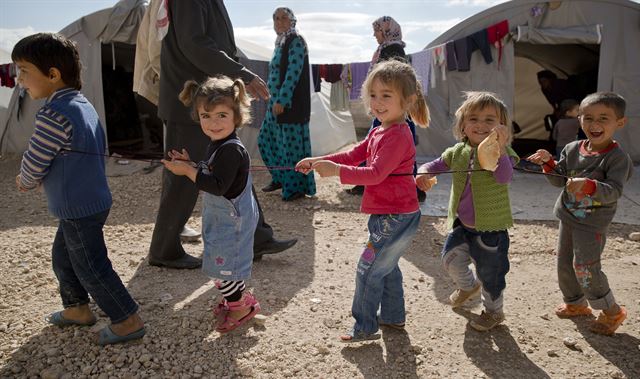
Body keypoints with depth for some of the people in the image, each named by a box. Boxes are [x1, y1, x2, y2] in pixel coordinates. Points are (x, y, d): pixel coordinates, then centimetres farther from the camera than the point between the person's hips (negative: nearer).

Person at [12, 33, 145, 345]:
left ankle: (128, 321, 14)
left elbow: (33, 165, -17)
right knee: (63, 257, 24)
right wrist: (38, 180, 12)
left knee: (91, 268, 3)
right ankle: (76, 308, 40)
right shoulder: (84, 105, 7)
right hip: (91, 200, 10)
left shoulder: (53, 114, -24)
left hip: (78, 209, -10)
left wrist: (25, 183, 6)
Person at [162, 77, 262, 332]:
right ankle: (236, 300, 40)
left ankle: (242, 306, 21)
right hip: (221, 218, 10)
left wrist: (188, 171, -29)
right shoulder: (218, 144, 5)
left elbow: (218, 186, -33)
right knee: (220, 265, 22)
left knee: (223, 265, 1)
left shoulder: (231, 150, -27)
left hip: (230, 221, -10)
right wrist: (189, 164, 1)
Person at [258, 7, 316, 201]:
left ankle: (298, 187, 4)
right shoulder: (280, 42, 18)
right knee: (266, 139, 14)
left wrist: (281, 100, -23)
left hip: (291, 103, -10)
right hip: (277, 101, 10)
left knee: (292, 143, -6)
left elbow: (293, 73, -18)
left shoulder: (296, 42, -9)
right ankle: (281, 178, 27)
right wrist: (274, 100, 19)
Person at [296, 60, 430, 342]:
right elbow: (354, 155, 12)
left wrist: (336, 170, -33)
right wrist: (318, 161, 3)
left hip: (396, 218, -10)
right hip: (390, 215, 10)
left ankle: (365, 328, 12)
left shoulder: (398, 136, -21)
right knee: (386, 266, 22)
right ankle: (393, 316, 38)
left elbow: (375, 174, -29)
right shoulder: (379, 132, 12)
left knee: (368, 270, -2)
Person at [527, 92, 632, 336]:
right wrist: (549, 163, -13)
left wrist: (589, 186, -43)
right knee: (565, 263, 15)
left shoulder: (617, 157, -16)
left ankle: (611, 311, 13)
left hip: (593, 224, -6)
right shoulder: (572, 149, 0)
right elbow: (559, 180, 4)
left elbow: (614, 191, -26)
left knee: (585, 267, -9)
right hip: (568, 217, 6)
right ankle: (576, 303, 36)